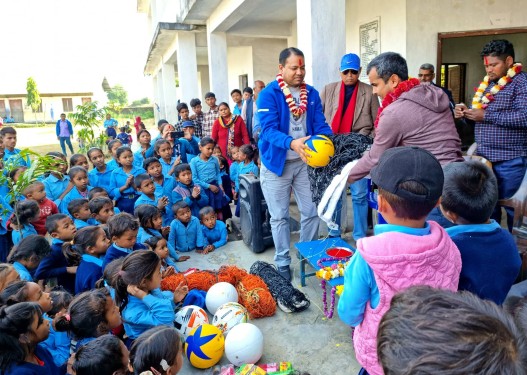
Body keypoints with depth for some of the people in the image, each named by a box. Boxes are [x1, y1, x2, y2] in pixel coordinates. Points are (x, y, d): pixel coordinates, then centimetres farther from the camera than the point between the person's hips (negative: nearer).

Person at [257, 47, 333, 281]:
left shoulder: (312, 94, 3)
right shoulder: (268, 94, -12)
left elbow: (320, 124, -2)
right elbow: (268, 129, -23)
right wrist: (292, 143, -41)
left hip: (304, 162, 4)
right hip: (276, 162, -4)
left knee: (311, 212, 10)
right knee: (280, 216, 6)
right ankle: (283, 262, 21)